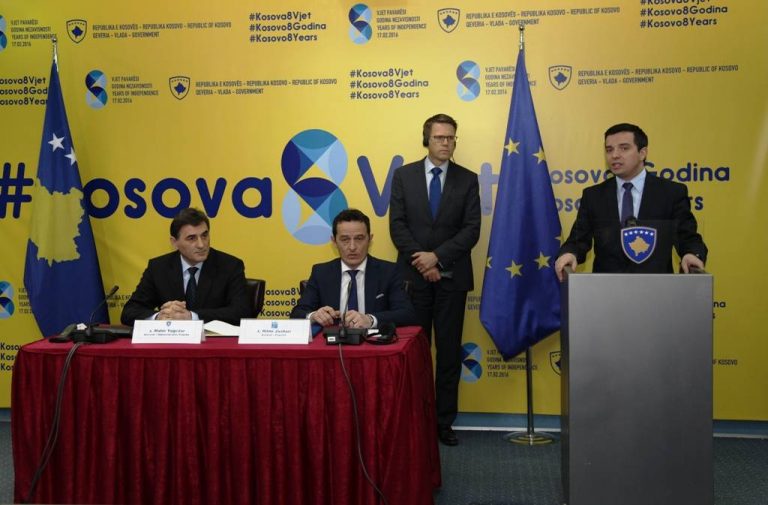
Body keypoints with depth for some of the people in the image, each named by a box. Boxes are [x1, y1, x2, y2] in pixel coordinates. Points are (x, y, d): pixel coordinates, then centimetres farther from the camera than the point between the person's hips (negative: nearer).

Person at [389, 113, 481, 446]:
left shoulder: (467, 179, 4)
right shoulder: (404, 175, 5)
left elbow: (472, 229, -3)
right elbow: (397, 225, -1)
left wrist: (437, 256, -14)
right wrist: (420, 260, -11)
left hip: (451, 277, 0)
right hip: (413, 274, 0)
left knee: (449, 353, 5)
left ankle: (444, 421, 16)